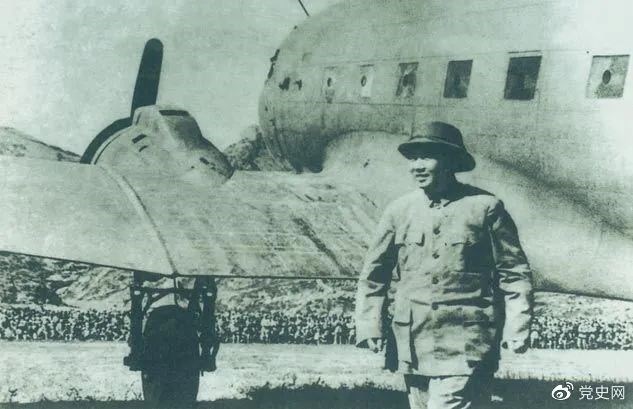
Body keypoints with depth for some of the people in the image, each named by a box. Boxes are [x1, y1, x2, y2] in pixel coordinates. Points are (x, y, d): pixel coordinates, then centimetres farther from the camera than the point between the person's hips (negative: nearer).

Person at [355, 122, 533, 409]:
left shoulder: (485, 208, -3)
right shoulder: (399, 211, 5)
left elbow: (514, 273, 1)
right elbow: (373, 273, 11)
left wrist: (516, 328, -6)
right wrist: (369, 325, 4)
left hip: (465, 351, -4)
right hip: (413, 348, 4)